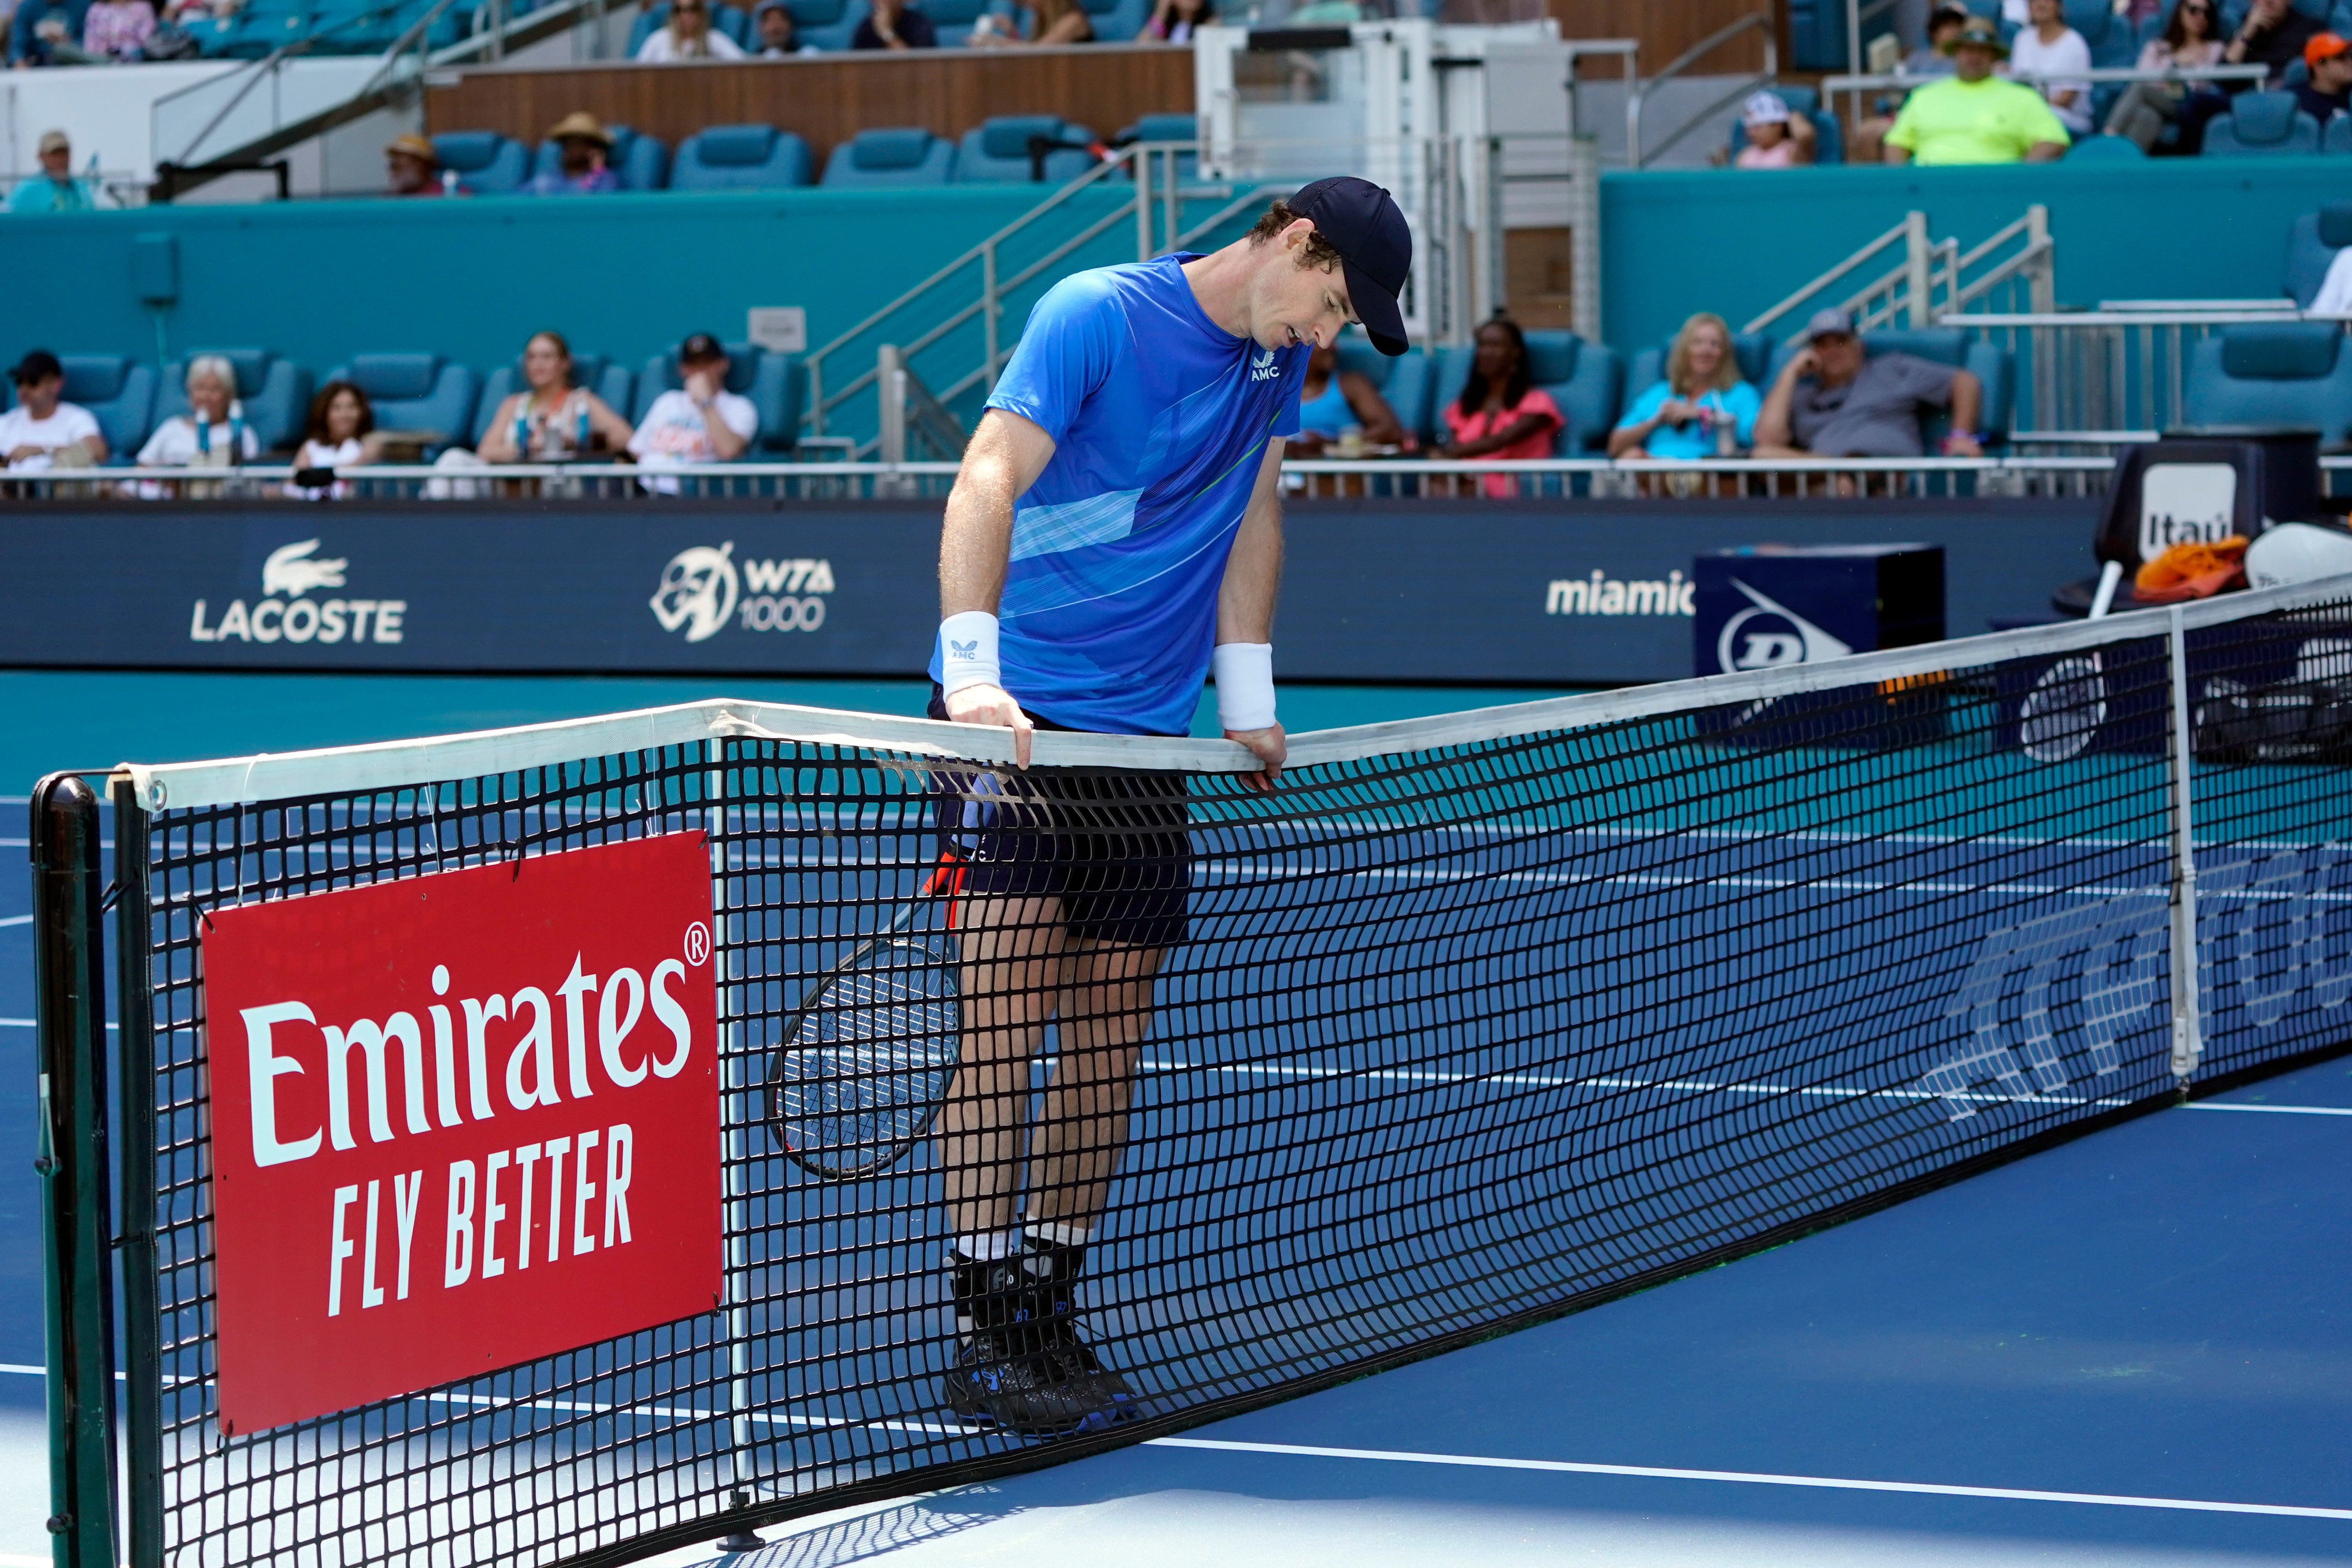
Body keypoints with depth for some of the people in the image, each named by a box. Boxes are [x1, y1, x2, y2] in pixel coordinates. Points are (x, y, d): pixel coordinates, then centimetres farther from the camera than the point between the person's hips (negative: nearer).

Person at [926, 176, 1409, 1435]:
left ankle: (1047, 1317, 13)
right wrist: (973, 665, -30)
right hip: (1016, 719, -7)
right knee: (1005, 1021, -11)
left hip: (1144, 741, 7)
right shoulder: (1096, 315, -11)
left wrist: (1247, 701, 15)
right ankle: (980, 1339, -9)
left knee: (1108, 1038, 5)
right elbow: (988, 484, -19)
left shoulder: (1278, 358, 11)